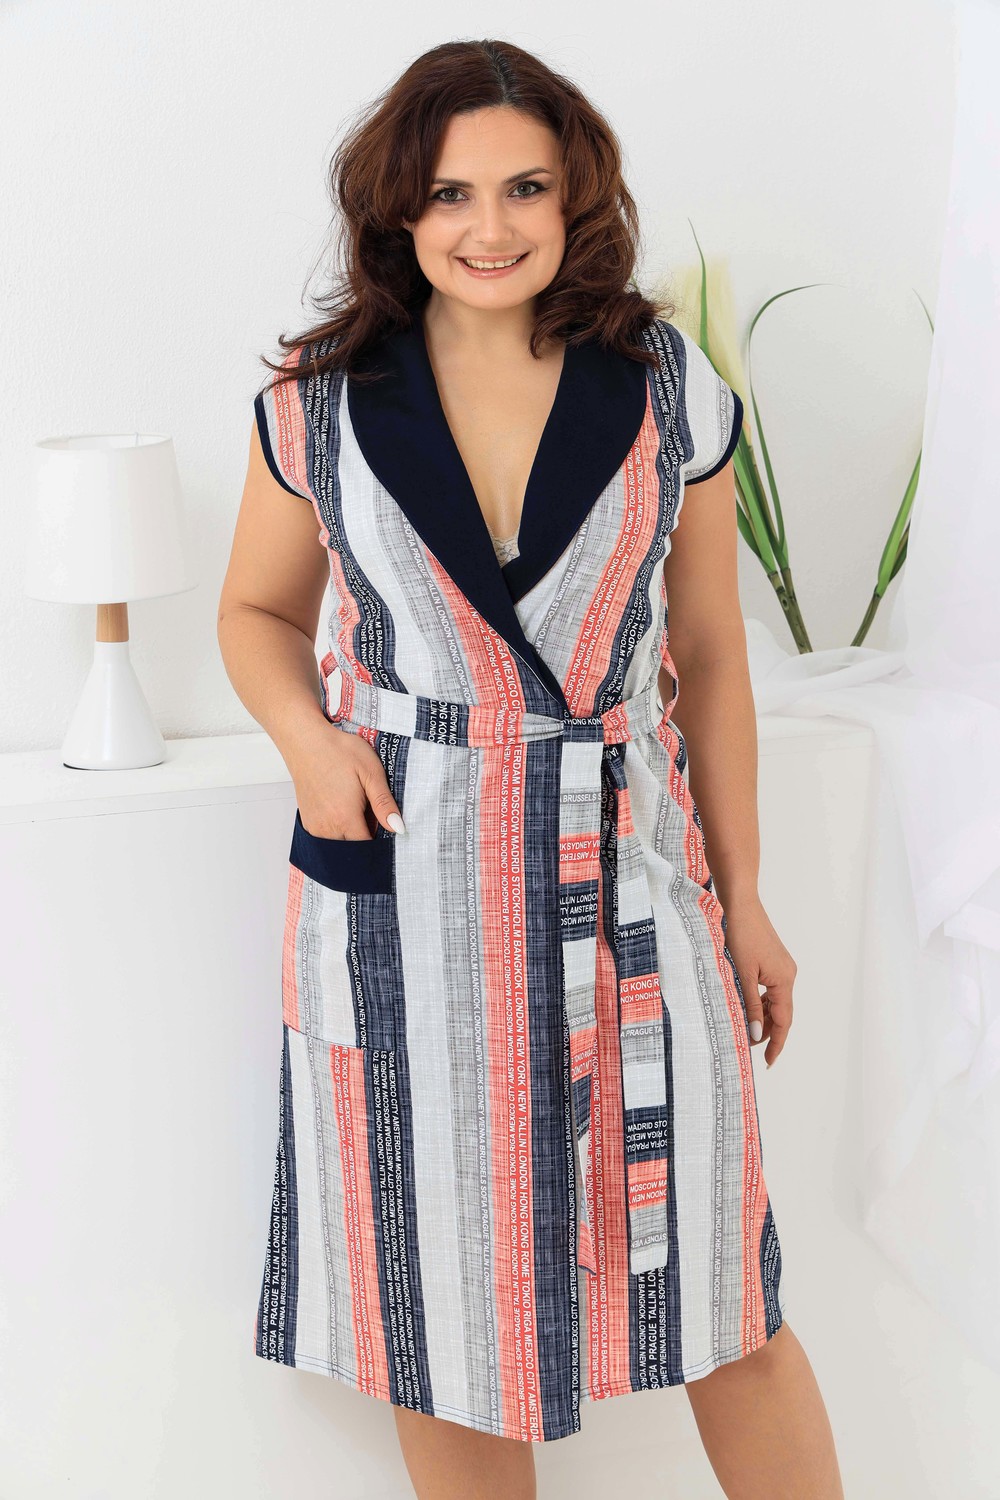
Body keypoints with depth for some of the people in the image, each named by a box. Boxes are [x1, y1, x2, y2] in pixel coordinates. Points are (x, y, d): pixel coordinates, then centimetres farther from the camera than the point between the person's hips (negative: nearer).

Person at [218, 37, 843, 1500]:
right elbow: (258, 612, 12)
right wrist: (309, 738, -10)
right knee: (445, 1284, 12)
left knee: (717, 1281, 7)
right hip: (404, 881, 0)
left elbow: (711, 658, 5)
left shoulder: (673, 393, -1)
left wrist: (744, 903, 7)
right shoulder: (319, 401, -1)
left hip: (628, 879, 0)